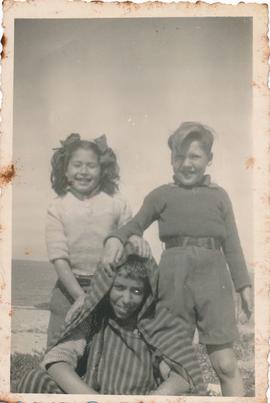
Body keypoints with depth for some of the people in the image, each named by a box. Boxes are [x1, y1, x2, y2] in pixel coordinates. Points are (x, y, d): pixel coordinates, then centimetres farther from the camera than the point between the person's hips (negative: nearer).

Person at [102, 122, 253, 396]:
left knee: (225, 363, -2)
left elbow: (232, 245, 11)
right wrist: (115, 239, -8)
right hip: (174, 280, 0)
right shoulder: (161, 195, 8)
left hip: (213, 281, 0)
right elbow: (135, 225, 14)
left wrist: (244, 286, 5)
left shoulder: (219, 196, 10)